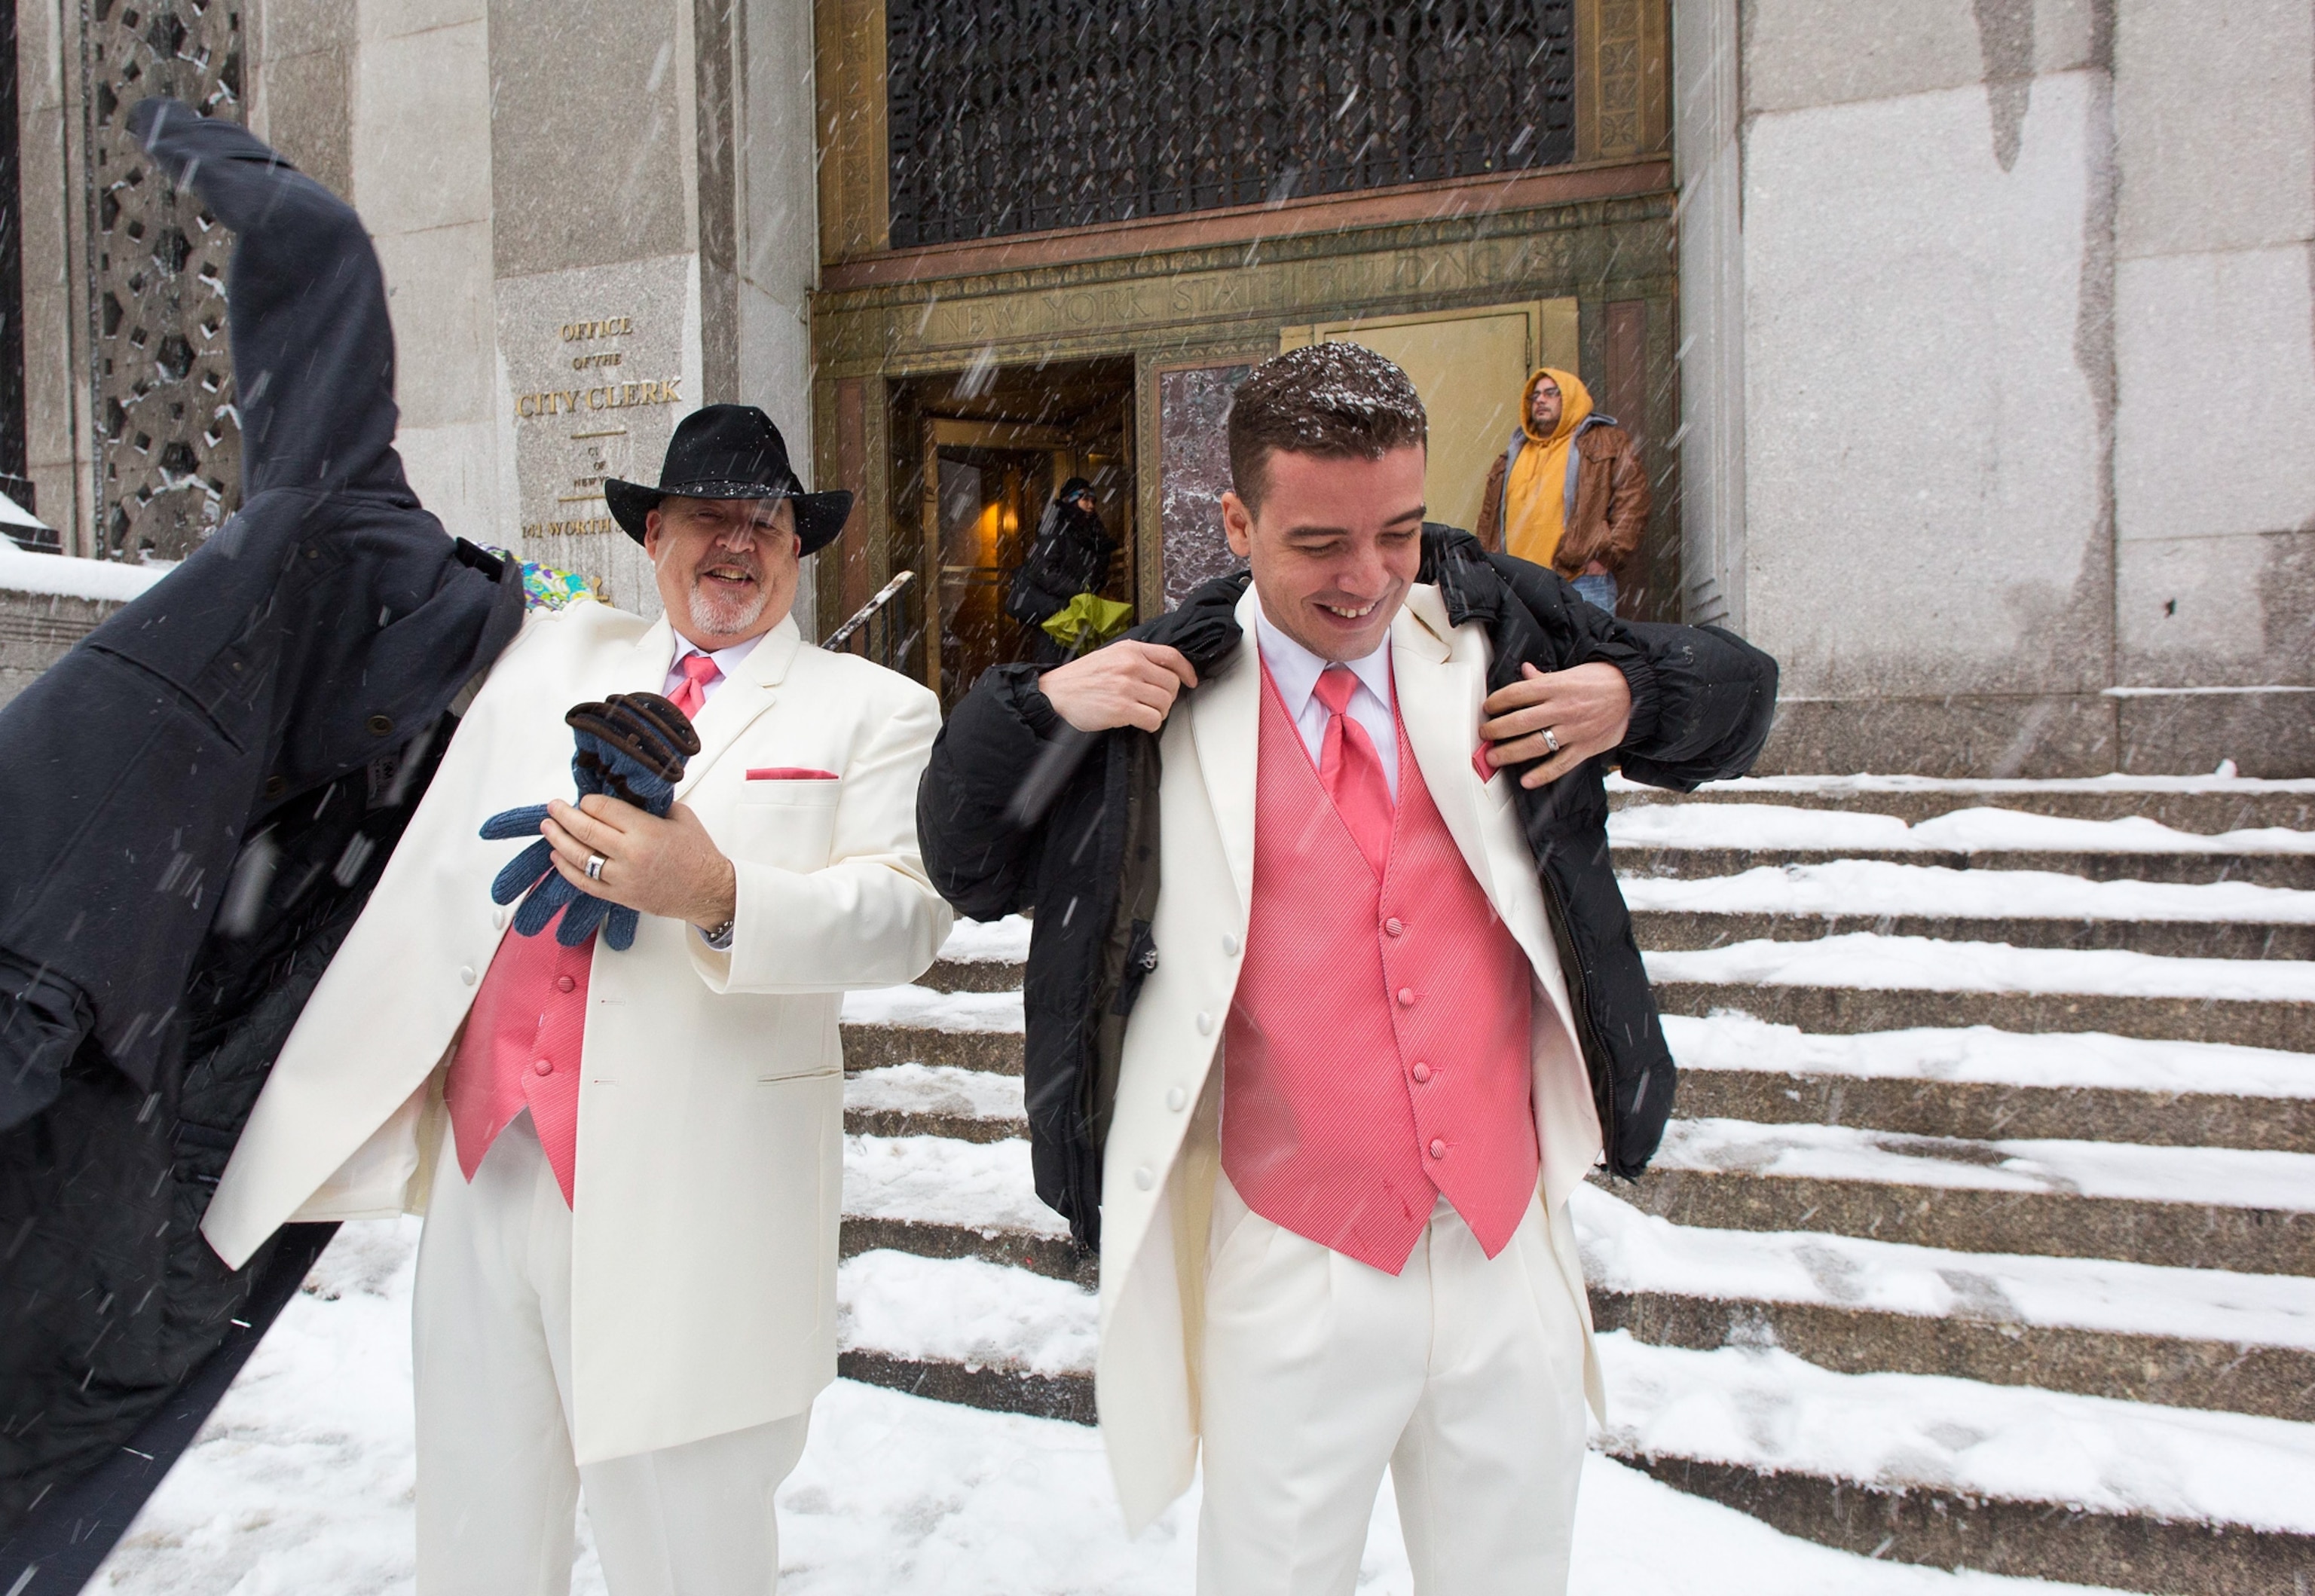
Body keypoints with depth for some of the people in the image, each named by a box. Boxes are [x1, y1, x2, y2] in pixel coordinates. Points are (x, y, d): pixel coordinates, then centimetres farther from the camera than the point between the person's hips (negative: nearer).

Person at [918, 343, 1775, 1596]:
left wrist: (1628, 700, -9)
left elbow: (1739, 691, 12)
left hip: (1510, 1254, 3)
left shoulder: (1494, 628, -1)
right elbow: (968, 871, 2)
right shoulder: (1168, 695, -7)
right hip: (1293, 1275, -2)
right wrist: (1039, 708, -14)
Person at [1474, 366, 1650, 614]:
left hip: (1582, 583, -4)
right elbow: (1489, 515, 24)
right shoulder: (1515, 452, 24)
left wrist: (1608, 557, -9)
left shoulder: (1609, 443, 9)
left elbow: (1632, 502, -1)